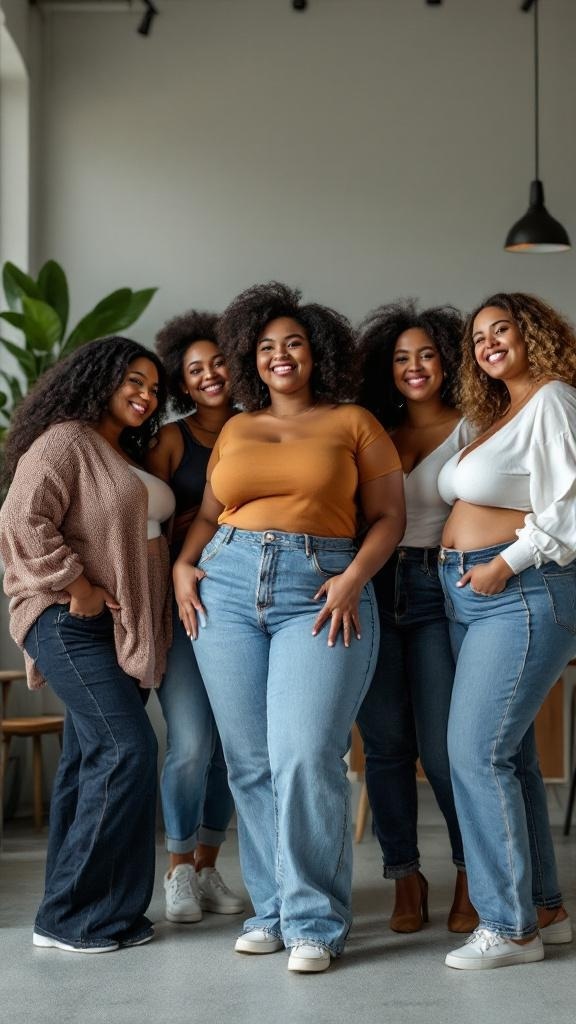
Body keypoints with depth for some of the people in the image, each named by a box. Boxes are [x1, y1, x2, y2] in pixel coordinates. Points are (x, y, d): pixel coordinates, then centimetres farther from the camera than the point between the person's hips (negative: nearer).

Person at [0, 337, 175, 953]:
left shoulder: (126, 457, 21)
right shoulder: (65, 441, -7)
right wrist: (79, 589, -17)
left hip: (124, 629, 9)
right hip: (73, 624, -9)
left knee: (90, 760, 7)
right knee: (127, 749, -17)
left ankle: (73, 913, 12)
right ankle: (73, 918, -10)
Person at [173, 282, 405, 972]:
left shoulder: (352, 423, 9)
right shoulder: (235, 430, 19)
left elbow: (388, 515, 5)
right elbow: (207, 514, 21)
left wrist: (354, 578, -10)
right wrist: (182, 565, 2)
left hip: (320, 591, -4)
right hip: (227, 587, 4)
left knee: (305, 758, -13)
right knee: (249, 762, 3)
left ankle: (314, 921, -3)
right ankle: (272, 908, 13)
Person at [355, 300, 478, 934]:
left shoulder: (469, 430, 4)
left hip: (438, 590, -3)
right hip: (373, 590, 3)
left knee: (443, 748, -5)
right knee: (385, 743, 4)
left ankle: (472, 877, 13)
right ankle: (405, 878, 16)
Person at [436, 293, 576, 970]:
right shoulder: (497, 416, 19)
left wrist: (508, 564, -17)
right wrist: (463, 567, 9)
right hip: (470, 598, 9)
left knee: (476, 752, -12)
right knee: (509, 753, 10)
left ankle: (510, 926, -4)